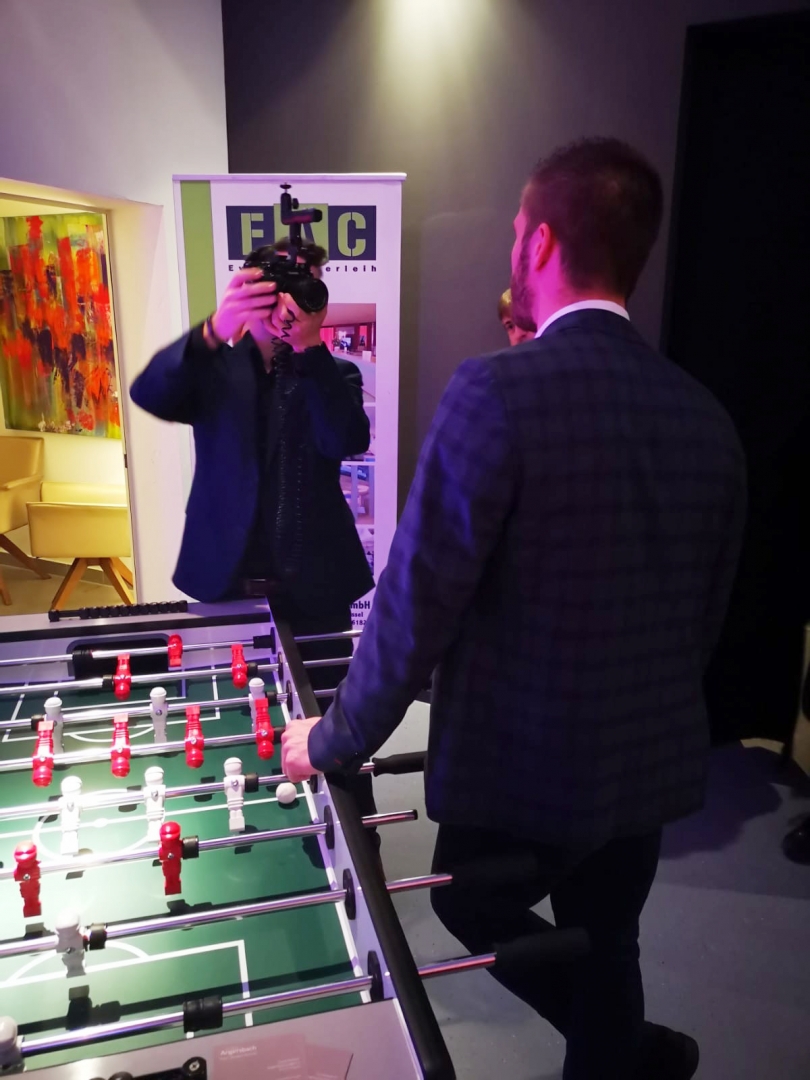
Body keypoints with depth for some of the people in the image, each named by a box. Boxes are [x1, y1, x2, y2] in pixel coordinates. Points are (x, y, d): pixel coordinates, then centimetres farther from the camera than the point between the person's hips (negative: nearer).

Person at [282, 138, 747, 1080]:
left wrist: (334, 741, -5)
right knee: (604, 944, 27)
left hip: (521, 766, -5)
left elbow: (416, 602, -21)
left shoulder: (494, 393, -22)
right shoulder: (704, 416, -3)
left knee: (469, 905, 26)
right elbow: (706, 611, 5)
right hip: (652, 764, 6)